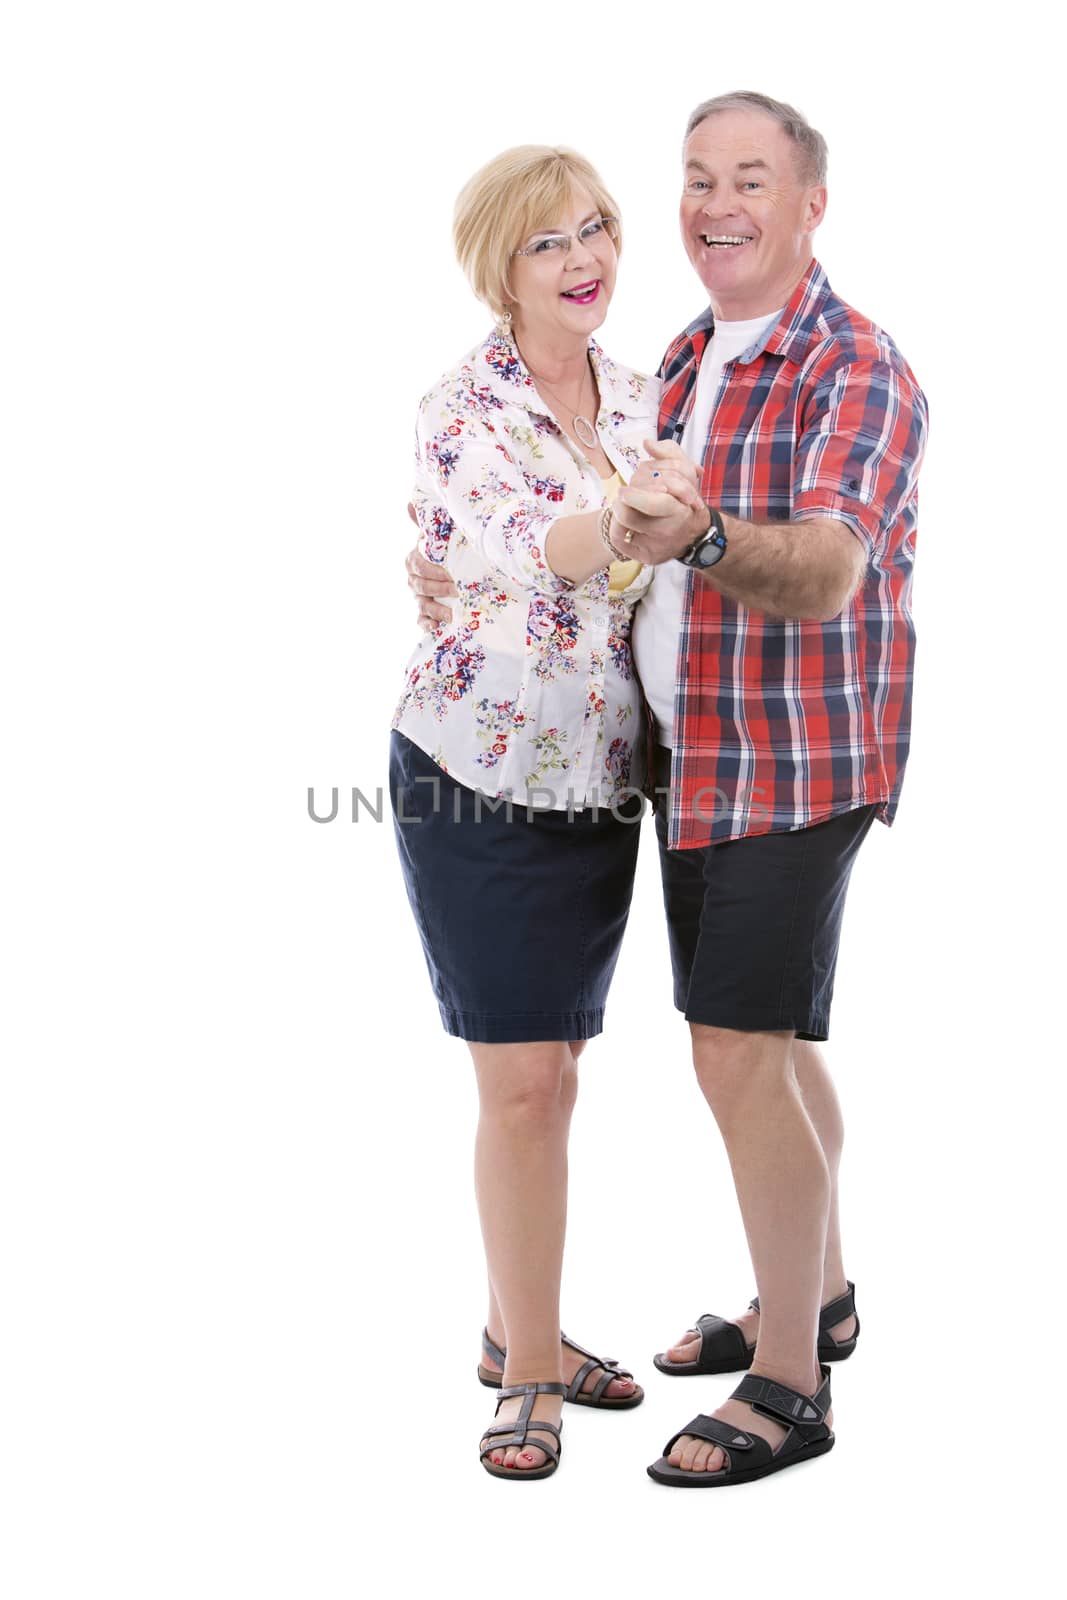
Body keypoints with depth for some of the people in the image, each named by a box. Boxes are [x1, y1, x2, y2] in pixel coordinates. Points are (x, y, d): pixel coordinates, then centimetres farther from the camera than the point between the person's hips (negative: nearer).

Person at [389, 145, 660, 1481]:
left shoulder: (639, 397, 7)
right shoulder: (460, 409, -13)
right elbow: (518, 548, -32)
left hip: (601, 782, 6)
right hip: (480, 779, -6)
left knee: (548, 1076, 14)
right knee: (520, 1081, -3)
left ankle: (520, 1331, 29)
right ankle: (529, 1369, 11)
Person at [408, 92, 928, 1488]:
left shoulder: (857, 369, -15)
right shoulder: (685, 362, 12)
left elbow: (825, 575, -30)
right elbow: (620, 546, 22)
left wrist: (701, 540, -49)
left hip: (796, 767, -8)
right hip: (697, 759, 8)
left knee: (741, 1056, -10)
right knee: (773, 1044, 17)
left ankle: (790, 1387, 2)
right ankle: (819, 1296, 33)